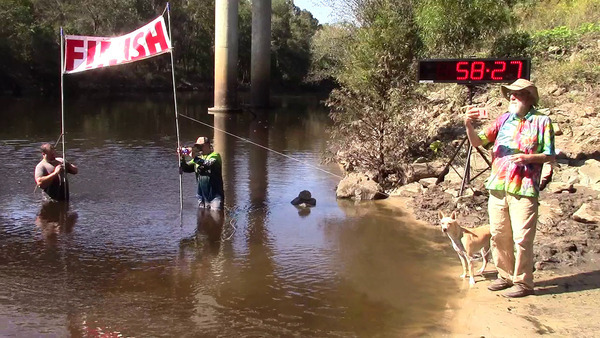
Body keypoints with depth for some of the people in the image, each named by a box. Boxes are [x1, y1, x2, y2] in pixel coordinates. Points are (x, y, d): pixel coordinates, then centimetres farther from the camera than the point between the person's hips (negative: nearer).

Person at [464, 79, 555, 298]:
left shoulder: (541, 121, 1)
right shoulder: (504, 120, 13)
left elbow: (550, 156, 0)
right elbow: (477, 142, 5)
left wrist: (529, 157, -18)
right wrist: (469, 126, -14)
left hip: (524, 189, -5)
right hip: (498, 187, 5)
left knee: (522, 238, -4)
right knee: (499, 236, 11)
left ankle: (523, 282, 7)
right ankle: (505, 275, 25)